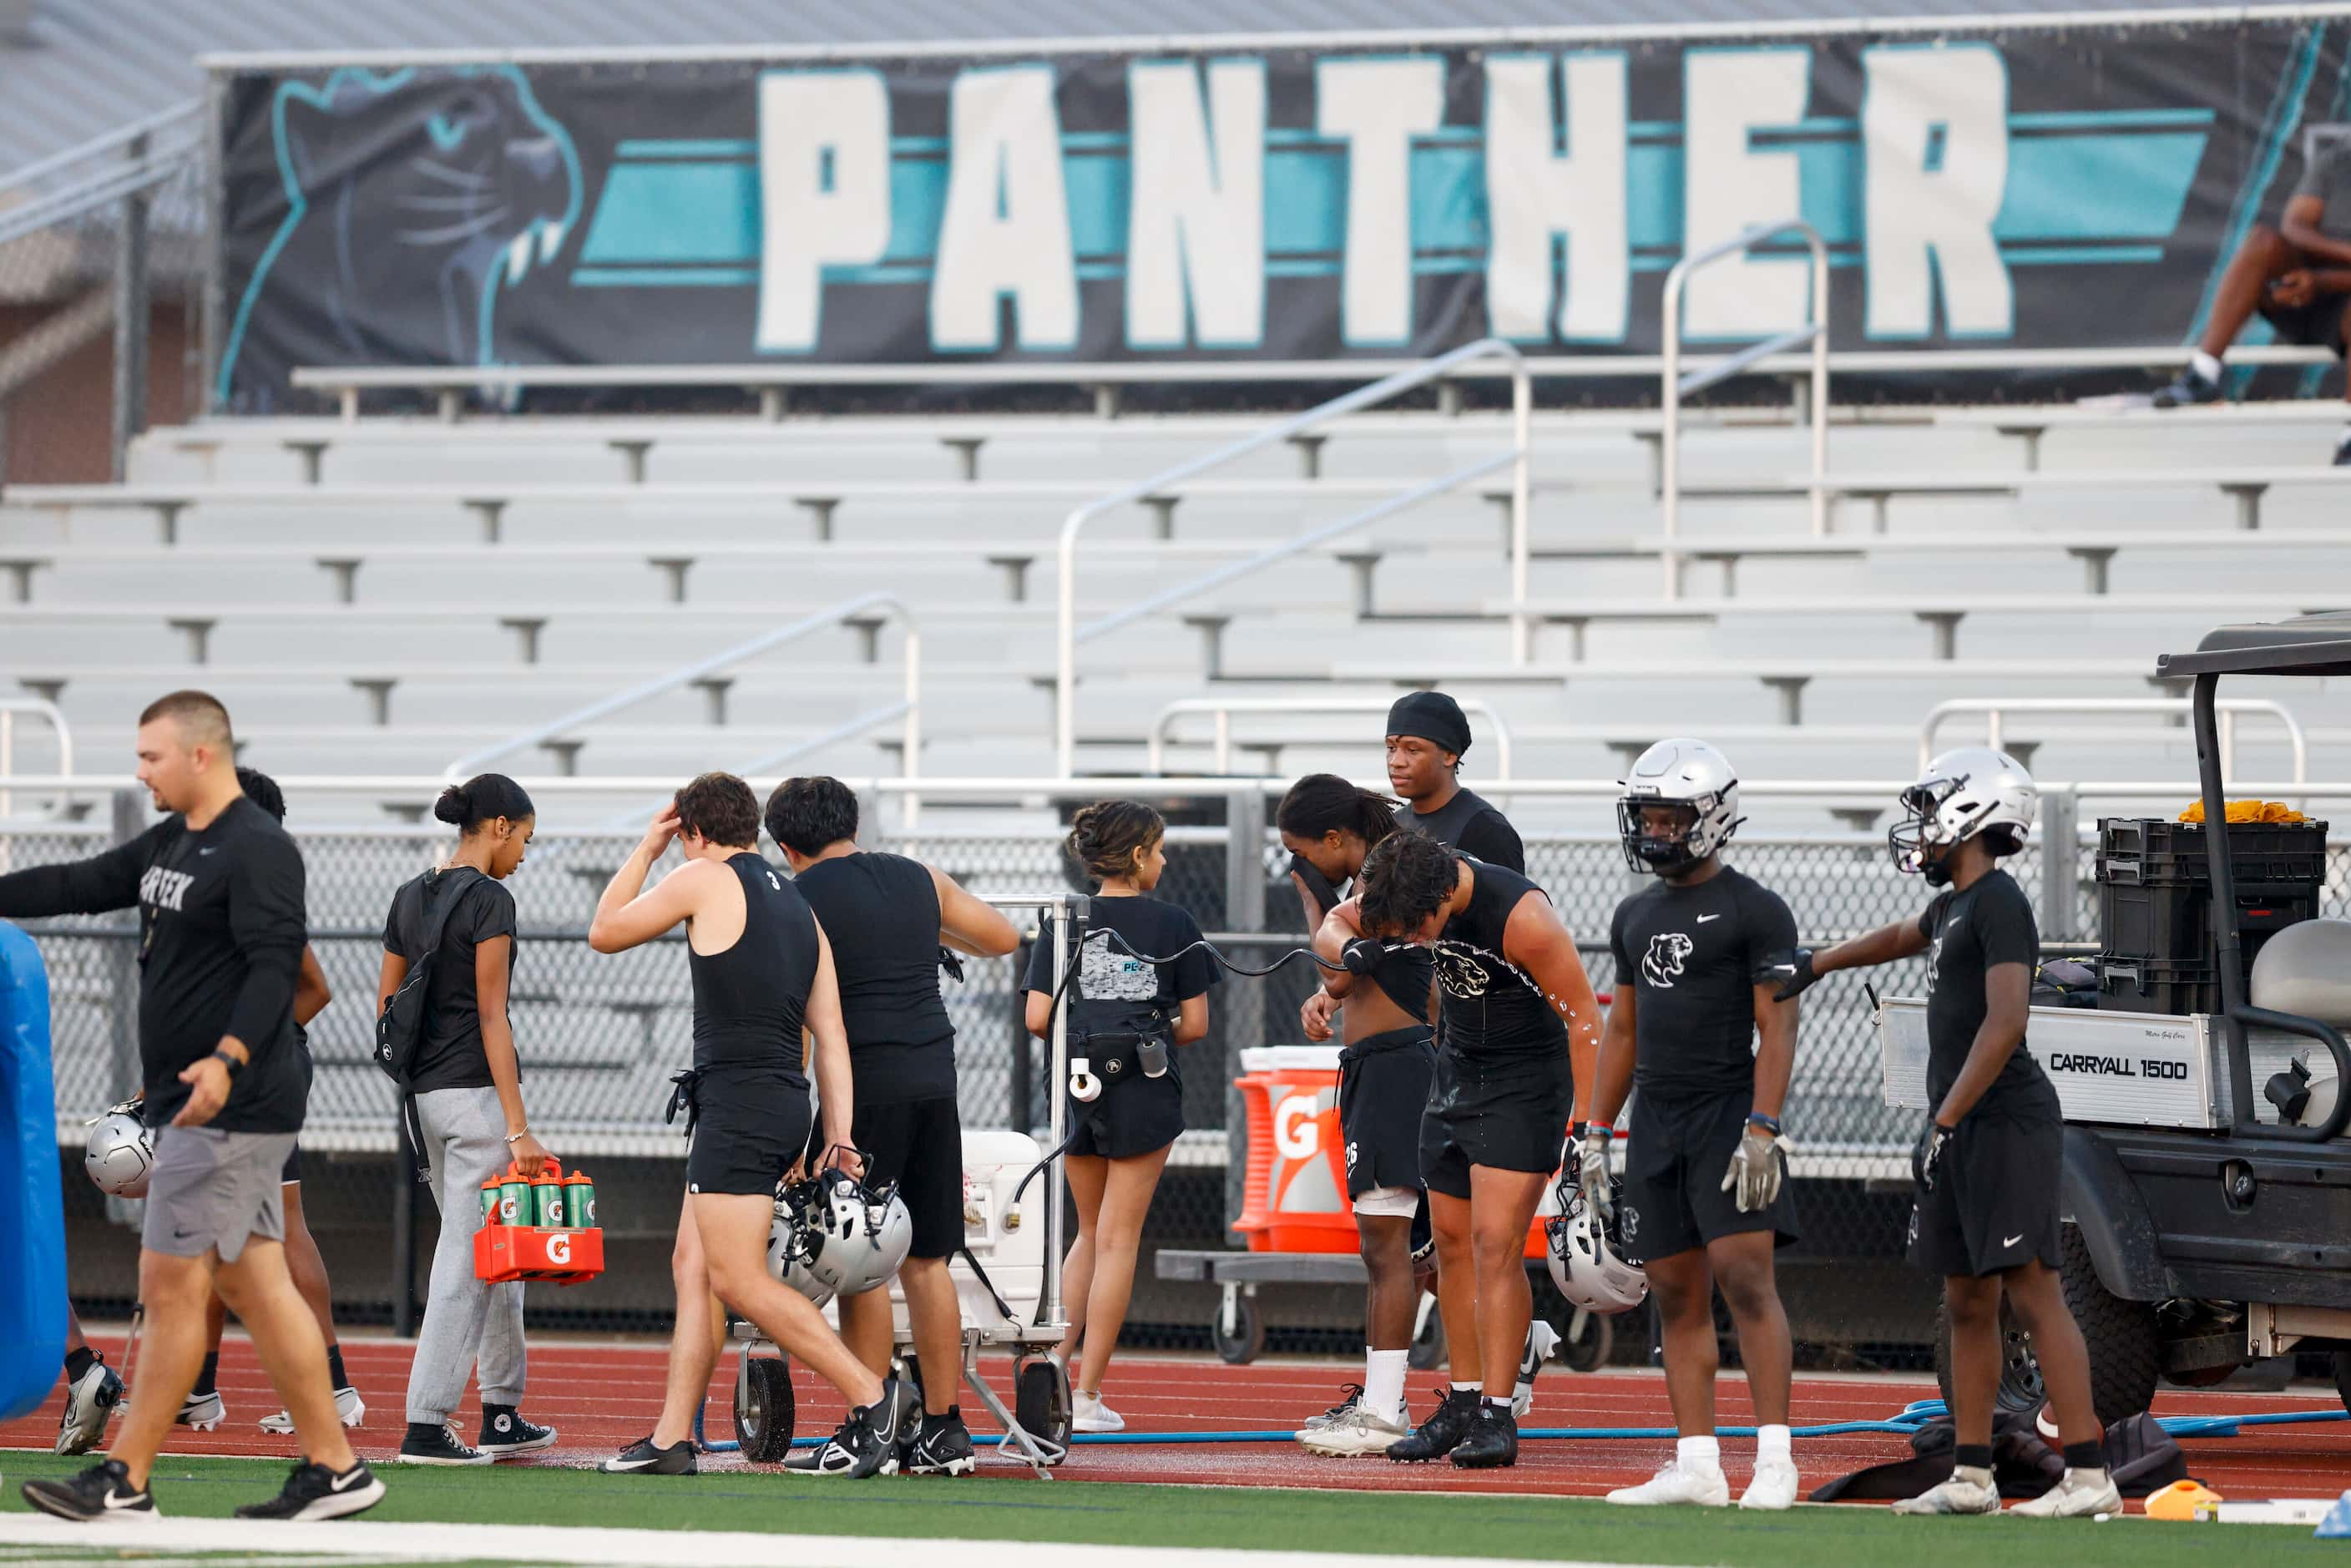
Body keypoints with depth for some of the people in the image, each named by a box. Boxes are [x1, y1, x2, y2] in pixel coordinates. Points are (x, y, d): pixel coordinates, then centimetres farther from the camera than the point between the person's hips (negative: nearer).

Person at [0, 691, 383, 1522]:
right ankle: (333, 1468, 10)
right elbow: (79, 886, 21)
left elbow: (274, 968, -23)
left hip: (228, 1106, -10)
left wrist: (227, 1059, -35)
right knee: (253, 1287, 8)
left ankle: (124, 1479, -2)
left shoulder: (258, 851, -14)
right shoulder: (170, 845, 16)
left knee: (170, 1283, -6)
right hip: (200, 1109, 10)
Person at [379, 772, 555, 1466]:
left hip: (426, 1092, 9)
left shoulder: (410, 897, 12)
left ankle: (503, 1413, 23)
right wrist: (518, 1127, -17)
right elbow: (492, 1016, -16)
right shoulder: (489, 900, -12)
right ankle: (426, 1426, -10)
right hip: (477, 1089, -9)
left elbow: (386, 1004, 14)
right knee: (466, 1259, -6)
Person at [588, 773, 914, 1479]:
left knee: (740, 1279, -10)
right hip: (788, 1101, 9)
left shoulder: (706, 879, -4)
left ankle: (873, 1396, -14)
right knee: (693, 1263, 11)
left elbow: (604, 932, 8)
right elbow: (830, 1035, 14)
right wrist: (840, 1139, 12)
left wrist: (647, 850, 18)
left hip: (735, 1098, -9)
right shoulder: (800, 907, 18)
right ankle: (673, 1437, 9)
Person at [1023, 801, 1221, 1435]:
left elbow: (1038, 1019, -4)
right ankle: (1087, 1395, 2)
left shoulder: (1063, 924, 2)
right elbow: (1195, 1023, -2)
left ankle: (1053, 1359, 5)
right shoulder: (1173, 925, -3)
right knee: (1118, 1240, 3)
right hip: (1146, 1094, -3)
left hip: (1078, 1090, 3)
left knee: (1091, 1234, 20)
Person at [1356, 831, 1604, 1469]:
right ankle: (1464, 1401, 16)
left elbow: (1584, 1019, -21)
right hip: (1457, 1071, 7)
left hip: (1528, 1081, -7)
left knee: (1495, 1243, -14)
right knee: (1453, 1245, 7)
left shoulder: (1522, 918, -28)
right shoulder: (1403, 889, -9)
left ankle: (1497, 1416, -12)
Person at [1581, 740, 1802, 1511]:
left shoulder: (1753, 911, -6)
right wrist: (1596, 1134, 16)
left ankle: (1775, 1459, -16)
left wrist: (1762, 1130, -20)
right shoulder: (1637, 915, 16)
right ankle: (1697, 1465, 6)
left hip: (1728, 1109, -7)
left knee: (1745, 1277, -15)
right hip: (1656, 1120, 7)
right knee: (1677, 1294, 5)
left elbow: (1776, 1028, -11)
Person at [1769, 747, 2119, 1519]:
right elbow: (1903, 937, 40)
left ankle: (2088, 1475, -15)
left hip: (2005, 1123, -10)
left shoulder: (1999, 905, -13)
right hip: (1962, 1130, 10)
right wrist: (1815, 964, 48)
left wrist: (1944, 1122, -23)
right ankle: (1971, 1476, 16)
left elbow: (2004, 1023, -22)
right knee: (1968, 1304, 11)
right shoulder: (1954, 905, 16)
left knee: (2033, 1294, -13)